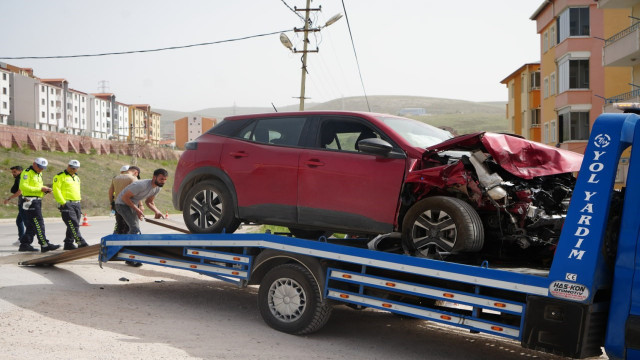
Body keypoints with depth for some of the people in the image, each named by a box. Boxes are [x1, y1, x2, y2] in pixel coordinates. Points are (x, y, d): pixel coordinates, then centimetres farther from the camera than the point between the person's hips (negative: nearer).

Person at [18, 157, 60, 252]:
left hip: (37, 201, 9)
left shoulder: (39, 174, 20)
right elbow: (23, 186, -18)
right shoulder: (27, 172, -9)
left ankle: (24, 244, 17)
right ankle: (45, 245, -11)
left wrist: (45, 190, 4)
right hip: (30, 201, -9)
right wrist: (40, 189, -20)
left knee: (32, 225, 11)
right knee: (38, 223, -11)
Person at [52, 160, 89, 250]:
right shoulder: (60, 176, -2)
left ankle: (68, 244, 14)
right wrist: (63, 202, -15)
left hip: (77, 204, 8)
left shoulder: (77, 178, 22)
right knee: (73, 225, -15)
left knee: (73, 225, 7)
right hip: (67, 204, -8)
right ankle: (81, 243, -20)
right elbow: (56, 190, -9)